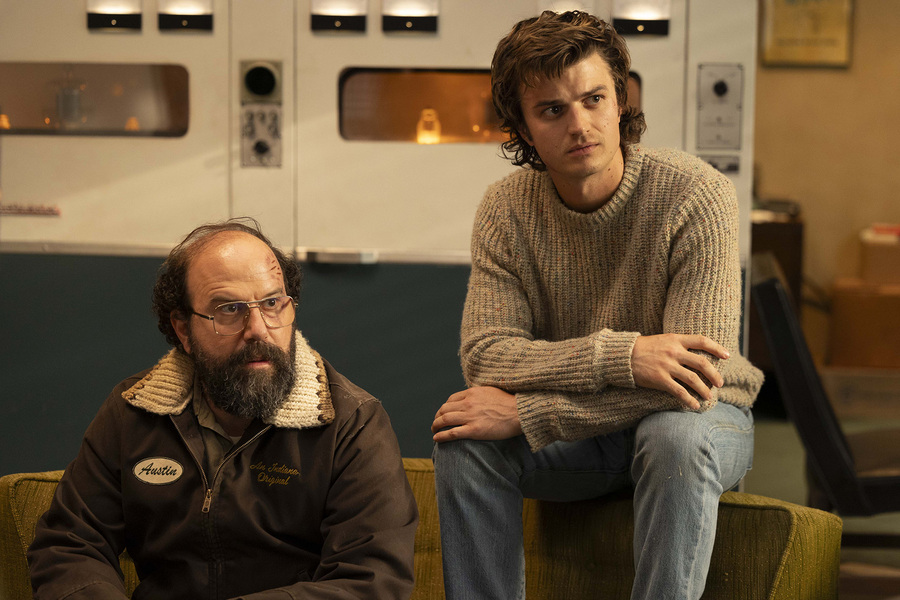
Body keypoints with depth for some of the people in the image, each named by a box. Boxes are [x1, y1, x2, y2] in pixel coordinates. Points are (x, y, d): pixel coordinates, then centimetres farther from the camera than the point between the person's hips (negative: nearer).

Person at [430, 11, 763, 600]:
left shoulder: (698, 196, -23)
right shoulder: (506, 210, -10)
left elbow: (696, 380, -29)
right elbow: (484, 355, -19)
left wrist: (526, 410, -30)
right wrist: (620, 355, -37)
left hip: (700, 418, -3)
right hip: (576, 433, 3)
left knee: (678, 436, -37)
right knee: (464, 438, -23)